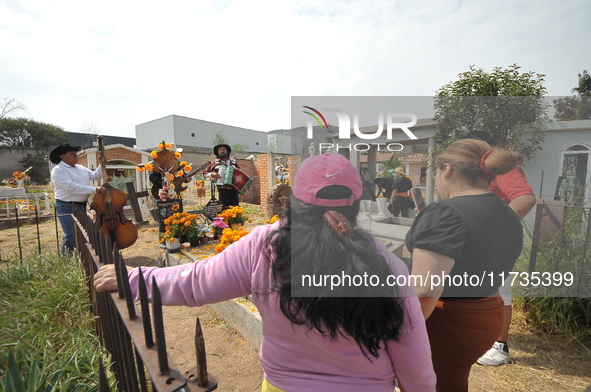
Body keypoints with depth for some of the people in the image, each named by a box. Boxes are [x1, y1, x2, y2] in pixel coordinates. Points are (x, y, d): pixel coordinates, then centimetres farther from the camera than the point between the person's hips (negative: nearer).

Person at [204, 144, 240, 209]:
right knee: (225, 208, -5)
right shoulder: (215, 162, 12)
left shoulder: (233, 162, 18)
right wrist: (212, 174, -5)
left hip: (234, 189, 2)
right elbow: (205, 173, 14)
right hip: (223, 190, -2)